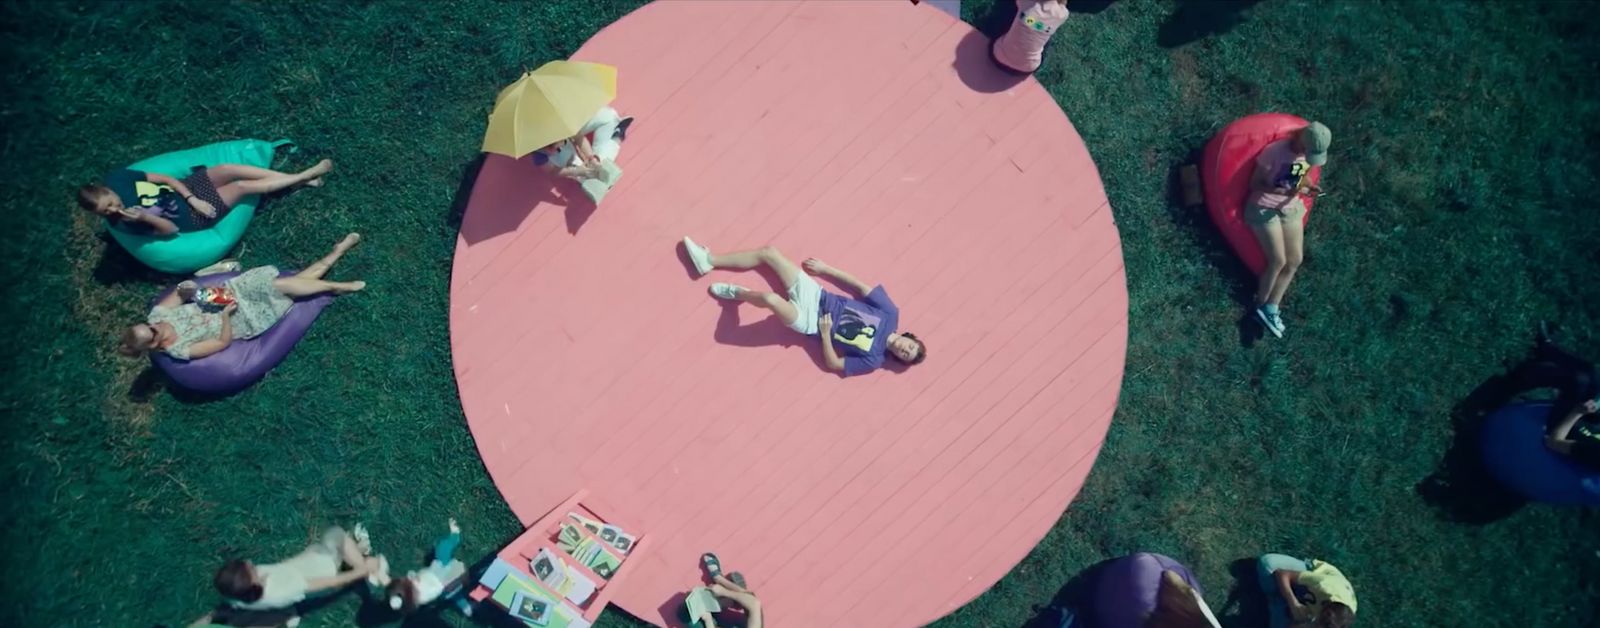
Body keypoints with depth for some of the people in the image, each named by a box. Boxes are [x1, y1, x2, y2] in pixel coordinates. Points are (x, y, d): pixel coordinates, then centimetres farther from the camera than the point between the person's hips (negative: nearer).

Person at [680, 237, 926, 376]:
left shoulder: (873, 359, -13)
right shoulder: (890, 313, -6)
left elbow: (833, 364, -10)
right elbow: (860, 286, 1)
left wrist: (825, 333, -20)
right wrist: (825, 268, 2)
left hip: (810, 321, -5)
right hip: (815, 295, 5)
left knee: (770, 298, -35)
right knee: (768, 252, -7)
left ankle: (738, 294, 2)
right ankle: (709, 261, 9)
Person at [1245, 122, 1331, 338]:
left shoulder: (1311, 152, -3)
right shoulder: (1275, 152, -23)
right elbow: (1255, 183, -15)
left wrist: (1309, 186, -10)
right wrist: (1284, 191, -29)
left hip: (1291, 207, 7)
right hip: (1265, 207, -7)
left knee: (1295, 259, -2)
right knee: (1278, 260, -12)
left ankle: (1271, 309, 5)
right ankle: (1261, 306, 8)